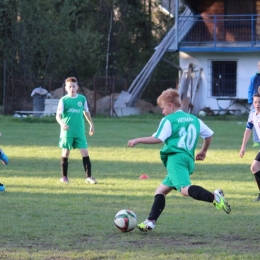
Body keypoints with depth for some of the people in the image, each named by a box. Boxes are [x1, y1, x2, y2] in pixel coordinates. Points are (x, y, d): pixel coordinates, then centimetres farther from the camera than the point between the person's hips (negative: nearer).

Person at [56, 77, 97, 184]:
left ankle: (89, 177, -1)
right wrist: (62, 123, -30)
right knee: (65, 153, 5)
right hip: (67, 131, -2)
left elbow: (86, 112, 18)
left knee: (85, 152, -4)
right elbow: (58, 115, -11)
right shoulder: (64, 100, -5)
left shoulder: (82, 99, 4)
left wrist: (91, 124, 22)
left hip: (80, 131, 2)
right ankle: (64, 177, 15)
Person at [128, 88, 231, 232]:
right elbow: (209, 134, 25)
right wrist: (203, 151, 40)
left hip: (175, 158, -9)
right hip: (189, 160, 9)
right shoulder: (194, 119, 22)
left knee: (185, 189, -27)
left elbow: (158, 138, -8)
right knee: (161, 190, 15)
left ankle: (214, 197, -45)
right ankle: (151, 221, 9)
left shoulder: (169, 120, 0)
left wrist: (138, 140, 2)